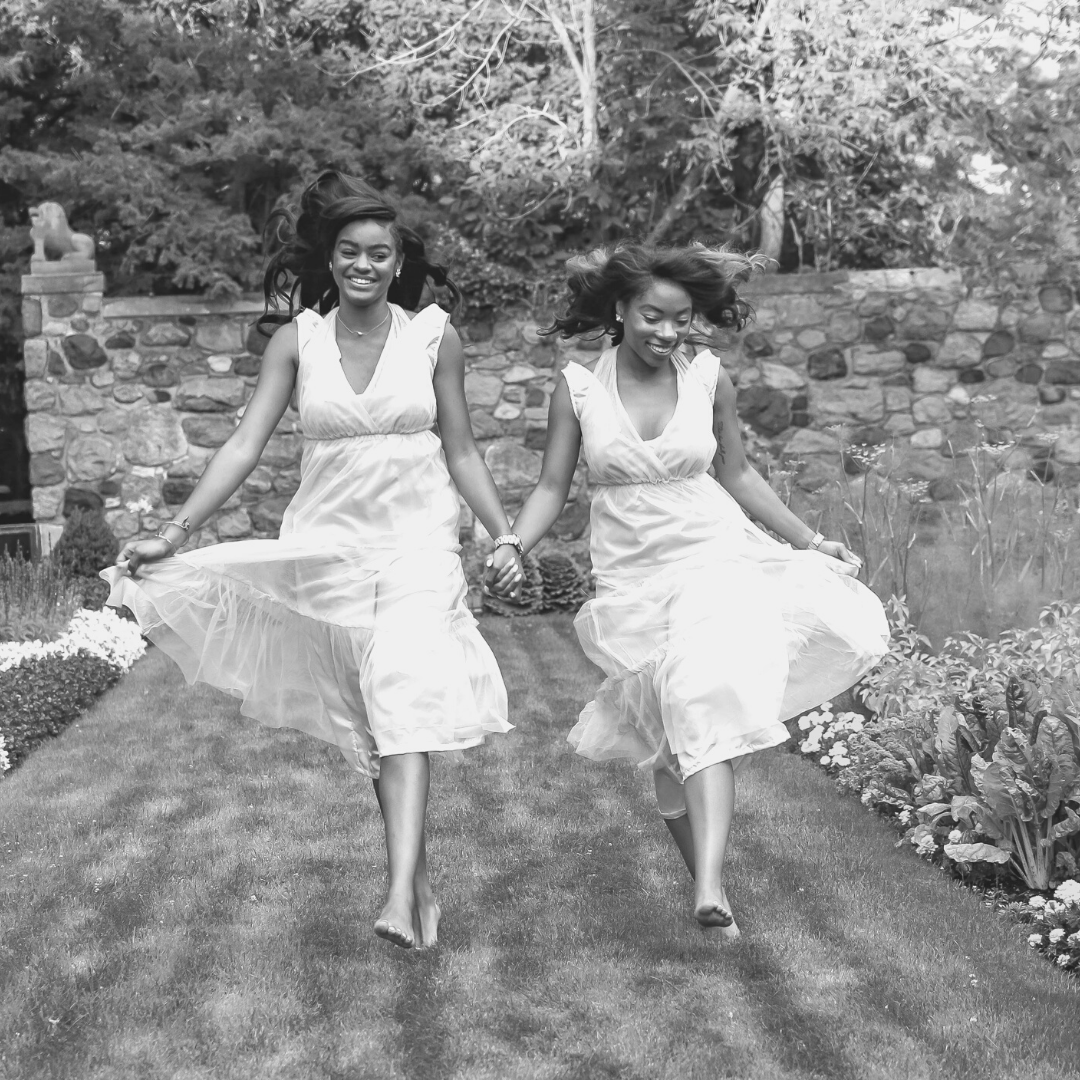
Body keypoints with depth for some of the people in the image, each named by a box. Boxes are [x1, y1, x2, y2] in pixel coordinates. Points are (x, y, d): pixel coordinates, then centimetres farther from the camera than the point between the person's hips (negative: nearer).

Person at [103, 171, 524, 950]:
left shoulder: (433, 336, -2)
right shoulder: (298, 340, 0)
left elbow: (461, 453, 5)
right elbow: (246, 445, -3)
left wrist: (506, 534, 0)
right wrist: (177, 533, -10)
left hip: (418, 541, -2)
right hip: (329, 543, 2)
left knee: (405, 697, -19)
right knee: (369, 713, 7)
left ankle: (401, 892, -26)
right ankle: (420, 875, 20)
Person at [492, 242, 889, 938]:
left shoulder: (709, 378, -2)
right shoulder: (578, 389, -5)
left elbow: (736, 473, 10)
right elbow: (553, 488, 1)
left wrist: (812, 540, 10)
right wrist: (512, 548, -16)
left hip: (716, 553, -1)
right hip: (635, 577, 1)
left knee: (704, 710, -22)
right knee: (678, 734, 5)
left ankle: (711, 885, -26)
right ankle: (707, 883, 19)